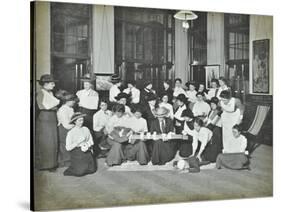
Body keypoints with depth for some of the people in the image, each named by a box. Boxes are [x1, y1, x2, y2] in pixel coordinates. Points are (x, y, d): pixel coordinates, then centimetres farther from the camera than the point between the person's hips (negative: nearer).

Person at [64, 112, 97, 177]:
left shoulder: (86, 129, 4)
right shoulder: (70, 133, -6)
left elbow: (91, 141, 8)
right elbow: (68, 148, -10)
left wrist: (88, 145, -14)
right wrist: (78, 142, -18)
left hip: (87, 152, 3)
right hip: (76, 153, -3)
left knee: (92, 169, -10)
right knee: (80, 172, -17)